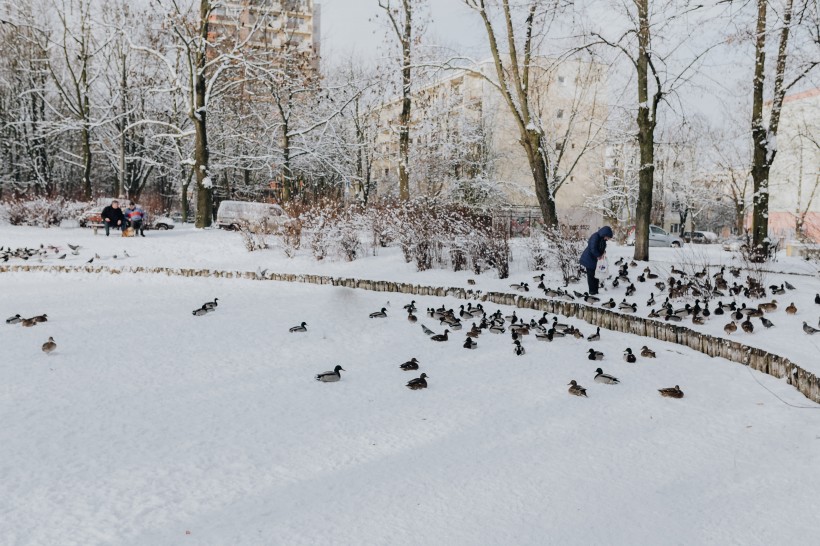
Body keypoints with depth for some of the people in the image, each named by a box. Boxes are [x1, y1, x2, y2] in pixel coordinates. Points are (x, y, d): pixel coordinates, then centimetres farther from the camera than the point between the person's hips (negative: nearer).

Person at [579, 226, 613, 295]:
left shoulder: (602, 238, 3)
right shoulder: (595, 237, -24)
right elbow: (593, 249, -26)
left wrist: (603, 252, -5)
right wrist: (599, 255, -15)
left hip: (595, 259, 9)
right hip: (589, 259, -9)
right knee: (591, 275, -3)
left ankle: (596, 291, 15)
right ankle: (592, 292, 3)